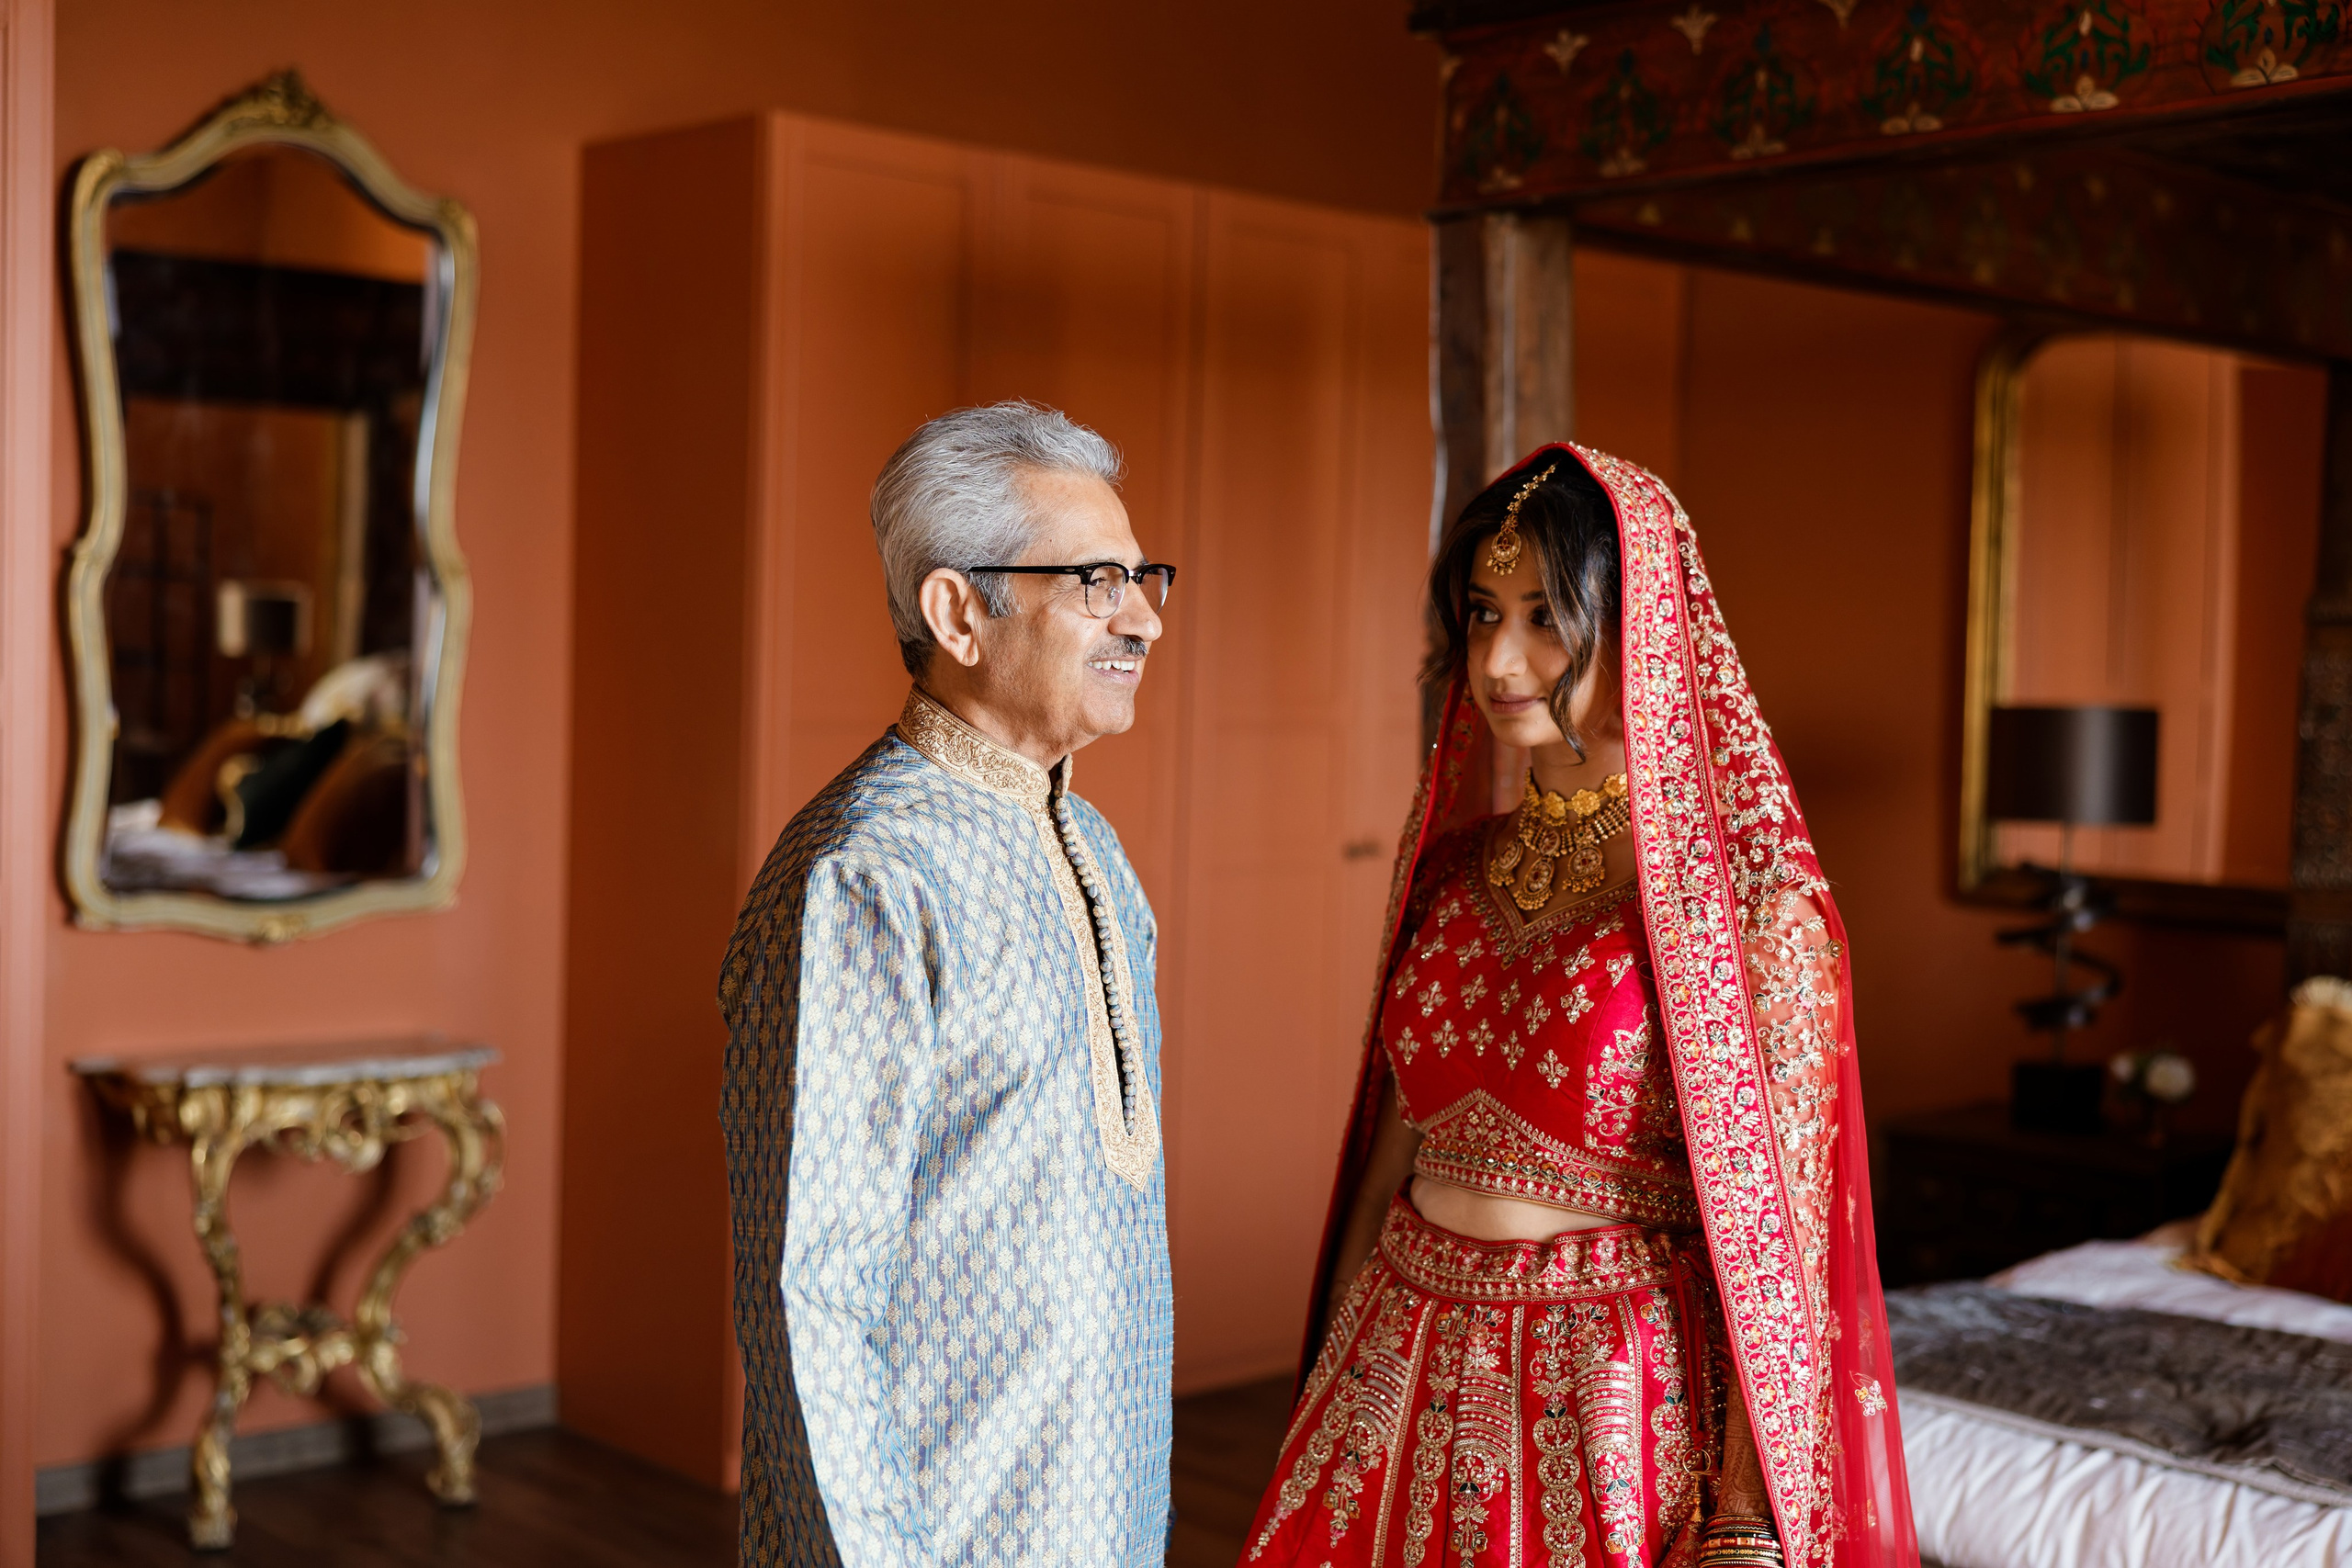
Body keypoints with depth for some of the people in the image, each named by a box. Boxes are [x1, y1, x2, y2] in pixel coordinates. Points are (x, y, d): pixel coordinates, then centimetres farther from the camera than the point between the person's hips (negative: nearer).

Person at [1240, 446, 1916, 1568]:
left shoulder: (1743, 884, -13)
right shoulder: (1456, 863, 4)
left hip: (1617, 1387, -5)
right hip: (1400, 1370, 5)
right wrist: (1329, 1370, 12)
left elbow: (1776, 1224, -14)